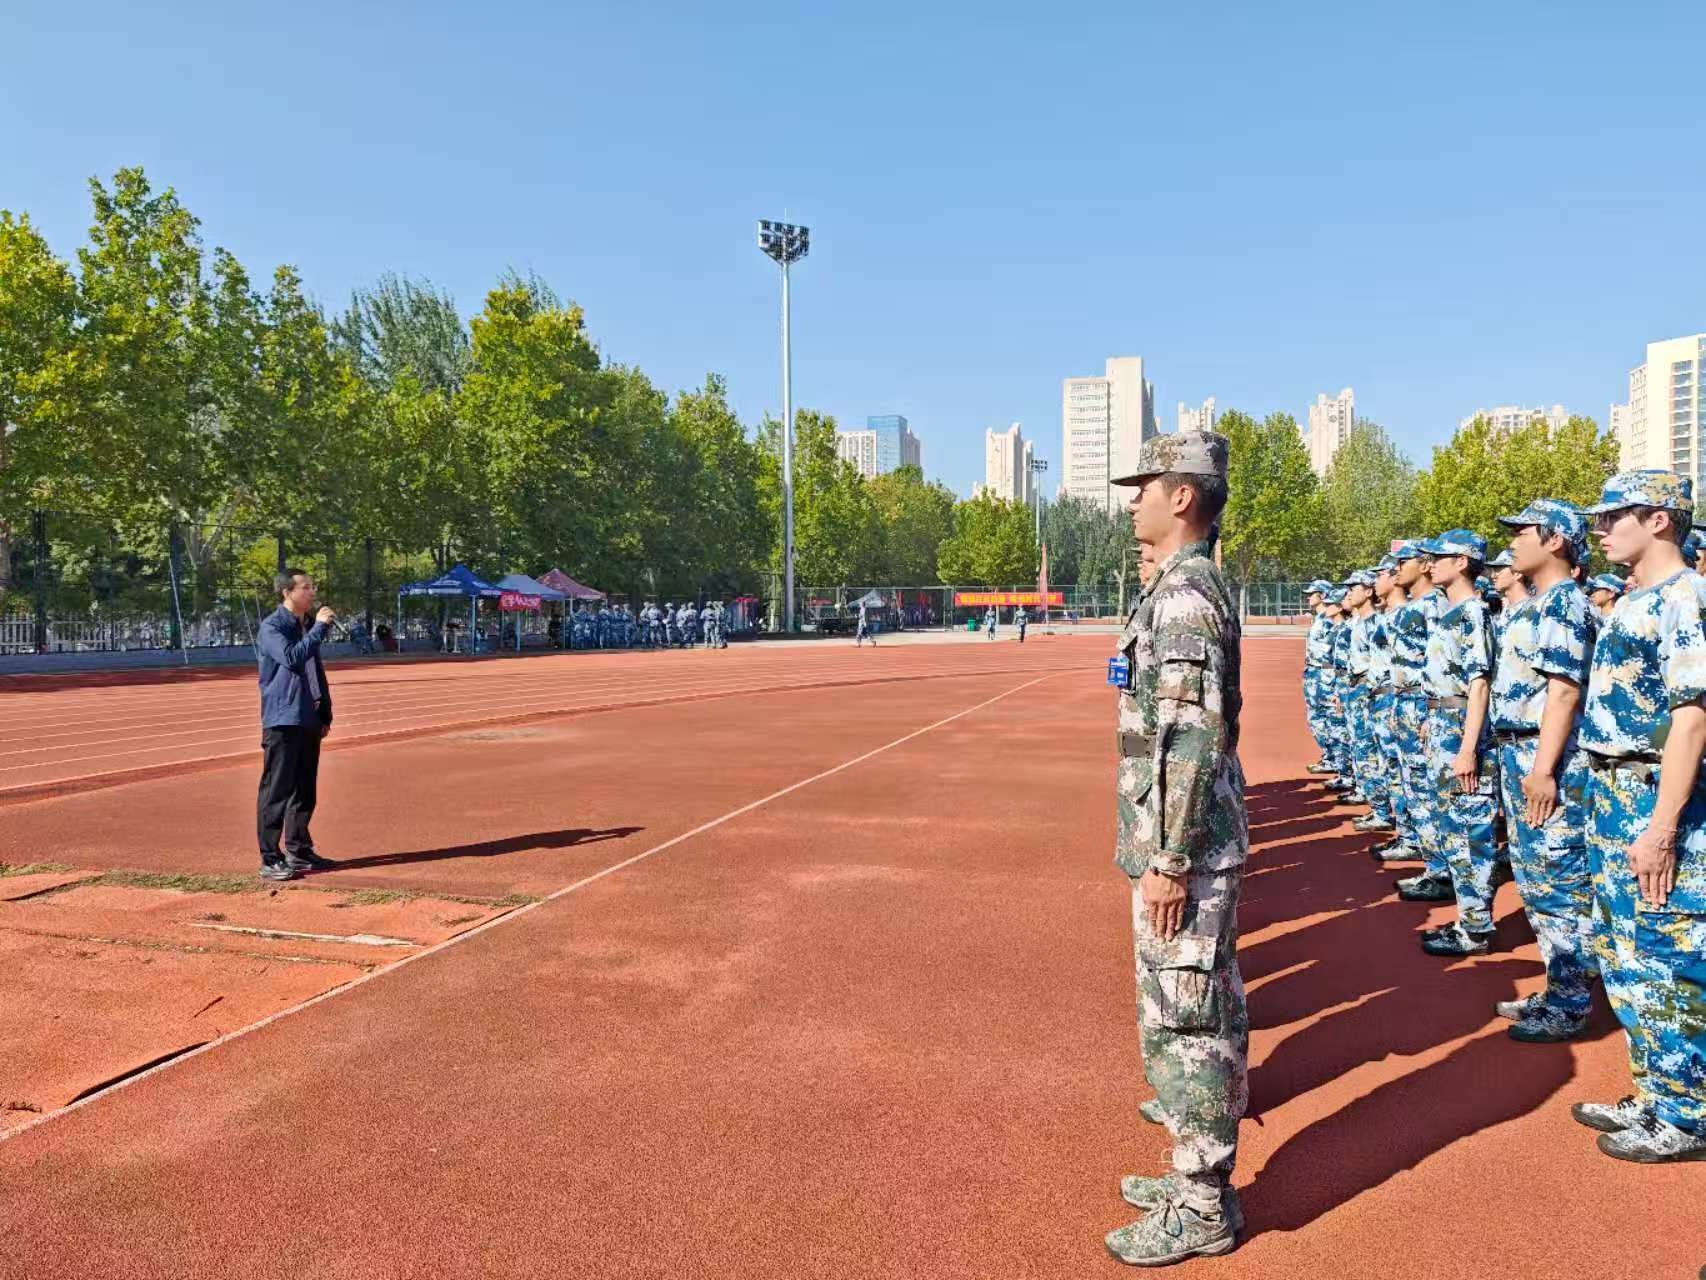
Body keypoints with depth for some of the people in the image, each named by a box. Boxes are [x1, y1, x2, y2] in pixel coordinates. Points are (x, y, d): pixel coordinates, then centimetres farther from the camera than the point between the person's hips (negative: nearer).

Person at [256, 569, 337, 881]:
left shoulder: (306, 626, 16)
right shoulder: (272, 626, -8)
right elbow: (290, 657, -26)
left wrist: (325, 714, 16)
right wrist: (320, 628, -22)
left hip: (309, 722, 8)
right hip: (281, 721, -8)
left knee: (305, 792, 13)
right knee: (276, 793, -5)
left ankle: (298, 851, 24)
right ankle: (270, 860, 0)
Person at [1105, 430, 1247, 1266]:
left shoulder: (1181, 595, -18)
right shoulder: (1197, 588, 13)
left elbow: (1192, 738, -24)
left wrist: (1167, 860, -22)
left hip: (1183, 847, -10)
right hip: (1203, 843, 10)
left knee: (1181, 1023, 0)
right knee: (1208, 1015, 17)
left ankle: (1199, 1208, 13)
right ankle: (1202, 1173, 31)